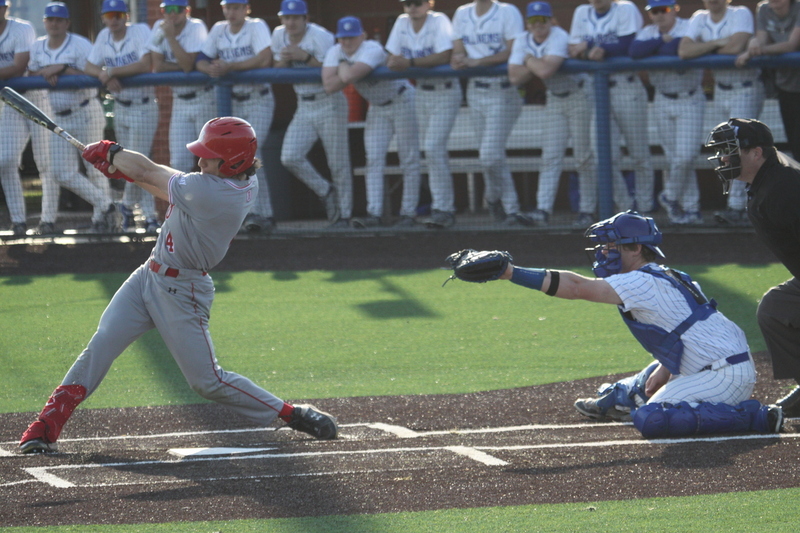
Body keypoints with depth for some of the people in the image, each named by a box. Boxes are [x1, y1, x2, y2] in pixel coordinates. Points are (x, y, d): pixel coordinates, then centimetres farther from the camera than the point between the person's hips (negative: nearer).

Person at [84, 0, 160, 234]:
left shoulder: (141, 31, -12)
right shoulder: (104, 37, 6)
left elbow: (145, 65, -24)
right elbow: (89, 67, 5)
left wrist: (112, 71, -21)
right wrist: (105, 76, -17)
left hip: (143, 107, -6)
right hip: (120, 107, 6)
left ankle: (128, 205, 12)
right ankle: (149, 216, 16)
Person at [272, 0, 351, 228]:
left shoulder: (320, 37, -15)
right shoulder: (279, 36, 5)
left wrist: (305, 57, -29)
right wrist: (284, 60, -12)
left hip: (329, 104, -6)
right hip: (304, 106, 6)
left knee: (338, 163, -2)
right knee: (290, 158, -9)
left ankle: (344, 214, 10)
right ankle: (325, 192, 12)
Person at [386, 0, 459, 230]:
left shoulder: (439, 21, -17)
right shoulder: (402, 23, 1)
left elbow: (444, 56, -28)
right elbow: (392, 56, 4)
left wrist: (410, 62, -31)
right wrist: (394, 63, -19)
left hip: (445, 92, -7)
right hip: (422, 92, 7)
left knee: (433, 149, -17)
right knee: (433, 151, 9)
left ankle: (442, 210, -14)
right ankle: (445, 208, 16)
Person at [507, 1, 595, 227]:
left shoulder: (559, 38, -22)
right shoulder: (522, 41, -3)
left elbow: (545, 71, -35)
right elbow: (515, 78, -10)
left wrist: (529, 60, -16)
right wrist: (536, 64, -21)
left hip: (579, 96, -6)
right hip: (554, 99, 6)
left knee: (584, 156, -3)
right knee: (550, 157, -4)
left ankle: (587, 209, 5)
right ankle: (543, 209, -12)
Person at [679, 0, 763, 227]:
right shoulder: (699, 19, 4)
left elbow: (736, 47, -26)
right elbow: (684, 51, -10)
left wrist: (706, 50, -9)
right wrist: (718, 43, -19)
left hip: (746, 90, -6)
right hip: (720, 90, 6)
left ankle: (736, 208, -19)